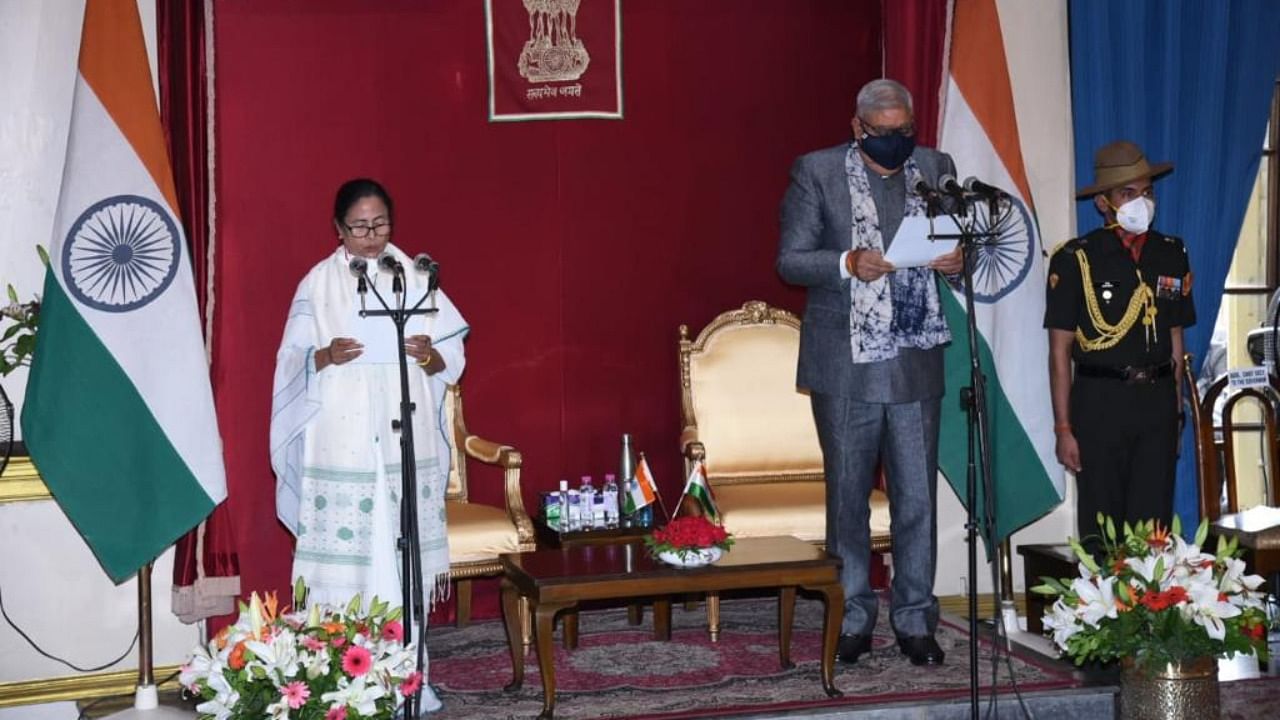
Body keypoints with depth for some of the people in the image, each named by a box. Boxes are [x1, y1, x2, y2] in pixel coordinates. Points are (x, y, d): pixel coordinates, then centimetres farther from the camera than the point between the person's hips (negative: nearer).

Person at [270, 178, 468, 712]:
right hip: (341, 444, -2)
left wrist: (428, 354, -15)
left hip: (404, 441, 2)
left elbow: (450, 358, 7)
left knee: (403, 556, 0)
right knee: (343, 556, -5)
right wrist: (327, 356, -15)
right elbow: (292, 362, 4)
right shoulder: (318, 283, 4)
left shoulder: (414, 277, 8)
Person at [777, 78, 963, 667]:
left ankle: (914, 619, 16)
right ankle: (853, 618, 19)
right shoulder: (816, 172, -1)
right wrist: (848, 264, -20)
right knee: (848, 497, 8)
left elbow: (961, 241, 17)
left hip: (916, 362, 2)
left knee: (918, 498, 5)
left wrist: (958, 259, -7)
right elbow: (790, 259, -3)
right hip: (845, 366, -2)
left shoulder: (936, 168, 8)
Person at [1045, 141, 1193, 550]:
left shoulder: (1171, 255, 10)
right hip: (1100, 403, -3)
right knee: (1101, 532, 0)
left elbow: (1175, 337, 16)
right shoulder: (1076, 259, -3)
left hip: (1158, 399, 4)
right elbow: (1060, 350, -4)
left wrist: (1176, 409, 12)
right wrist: (1063, 428, -7)